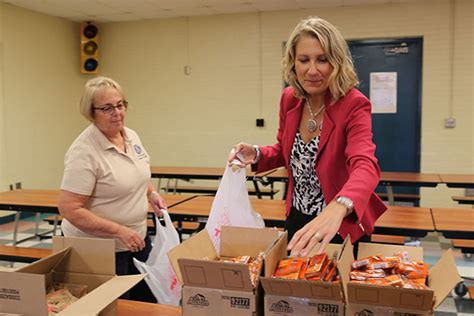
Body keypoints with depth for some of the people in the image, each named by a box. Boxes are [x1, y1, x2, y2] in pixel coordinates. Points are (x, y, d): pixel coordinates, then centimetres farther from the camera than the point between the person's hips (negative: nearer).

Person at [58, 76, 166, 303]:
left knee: (148, 301, 19)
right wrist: (119, 231, -26)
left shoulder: (132, 136, 1)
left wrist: (152, 194, 0)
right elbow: (70, 209, -24)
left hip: (137, 239, 8)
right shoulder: (84, 151, -23)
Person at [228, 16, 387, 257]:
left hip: (341, 226, -5)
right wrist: (257, 155, -13)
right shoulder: (289, 99, -7)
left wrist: (337, 209, -61)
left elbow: (365, 166, -41)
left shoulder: (354, 105, -24)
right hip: (297, 220, 5)